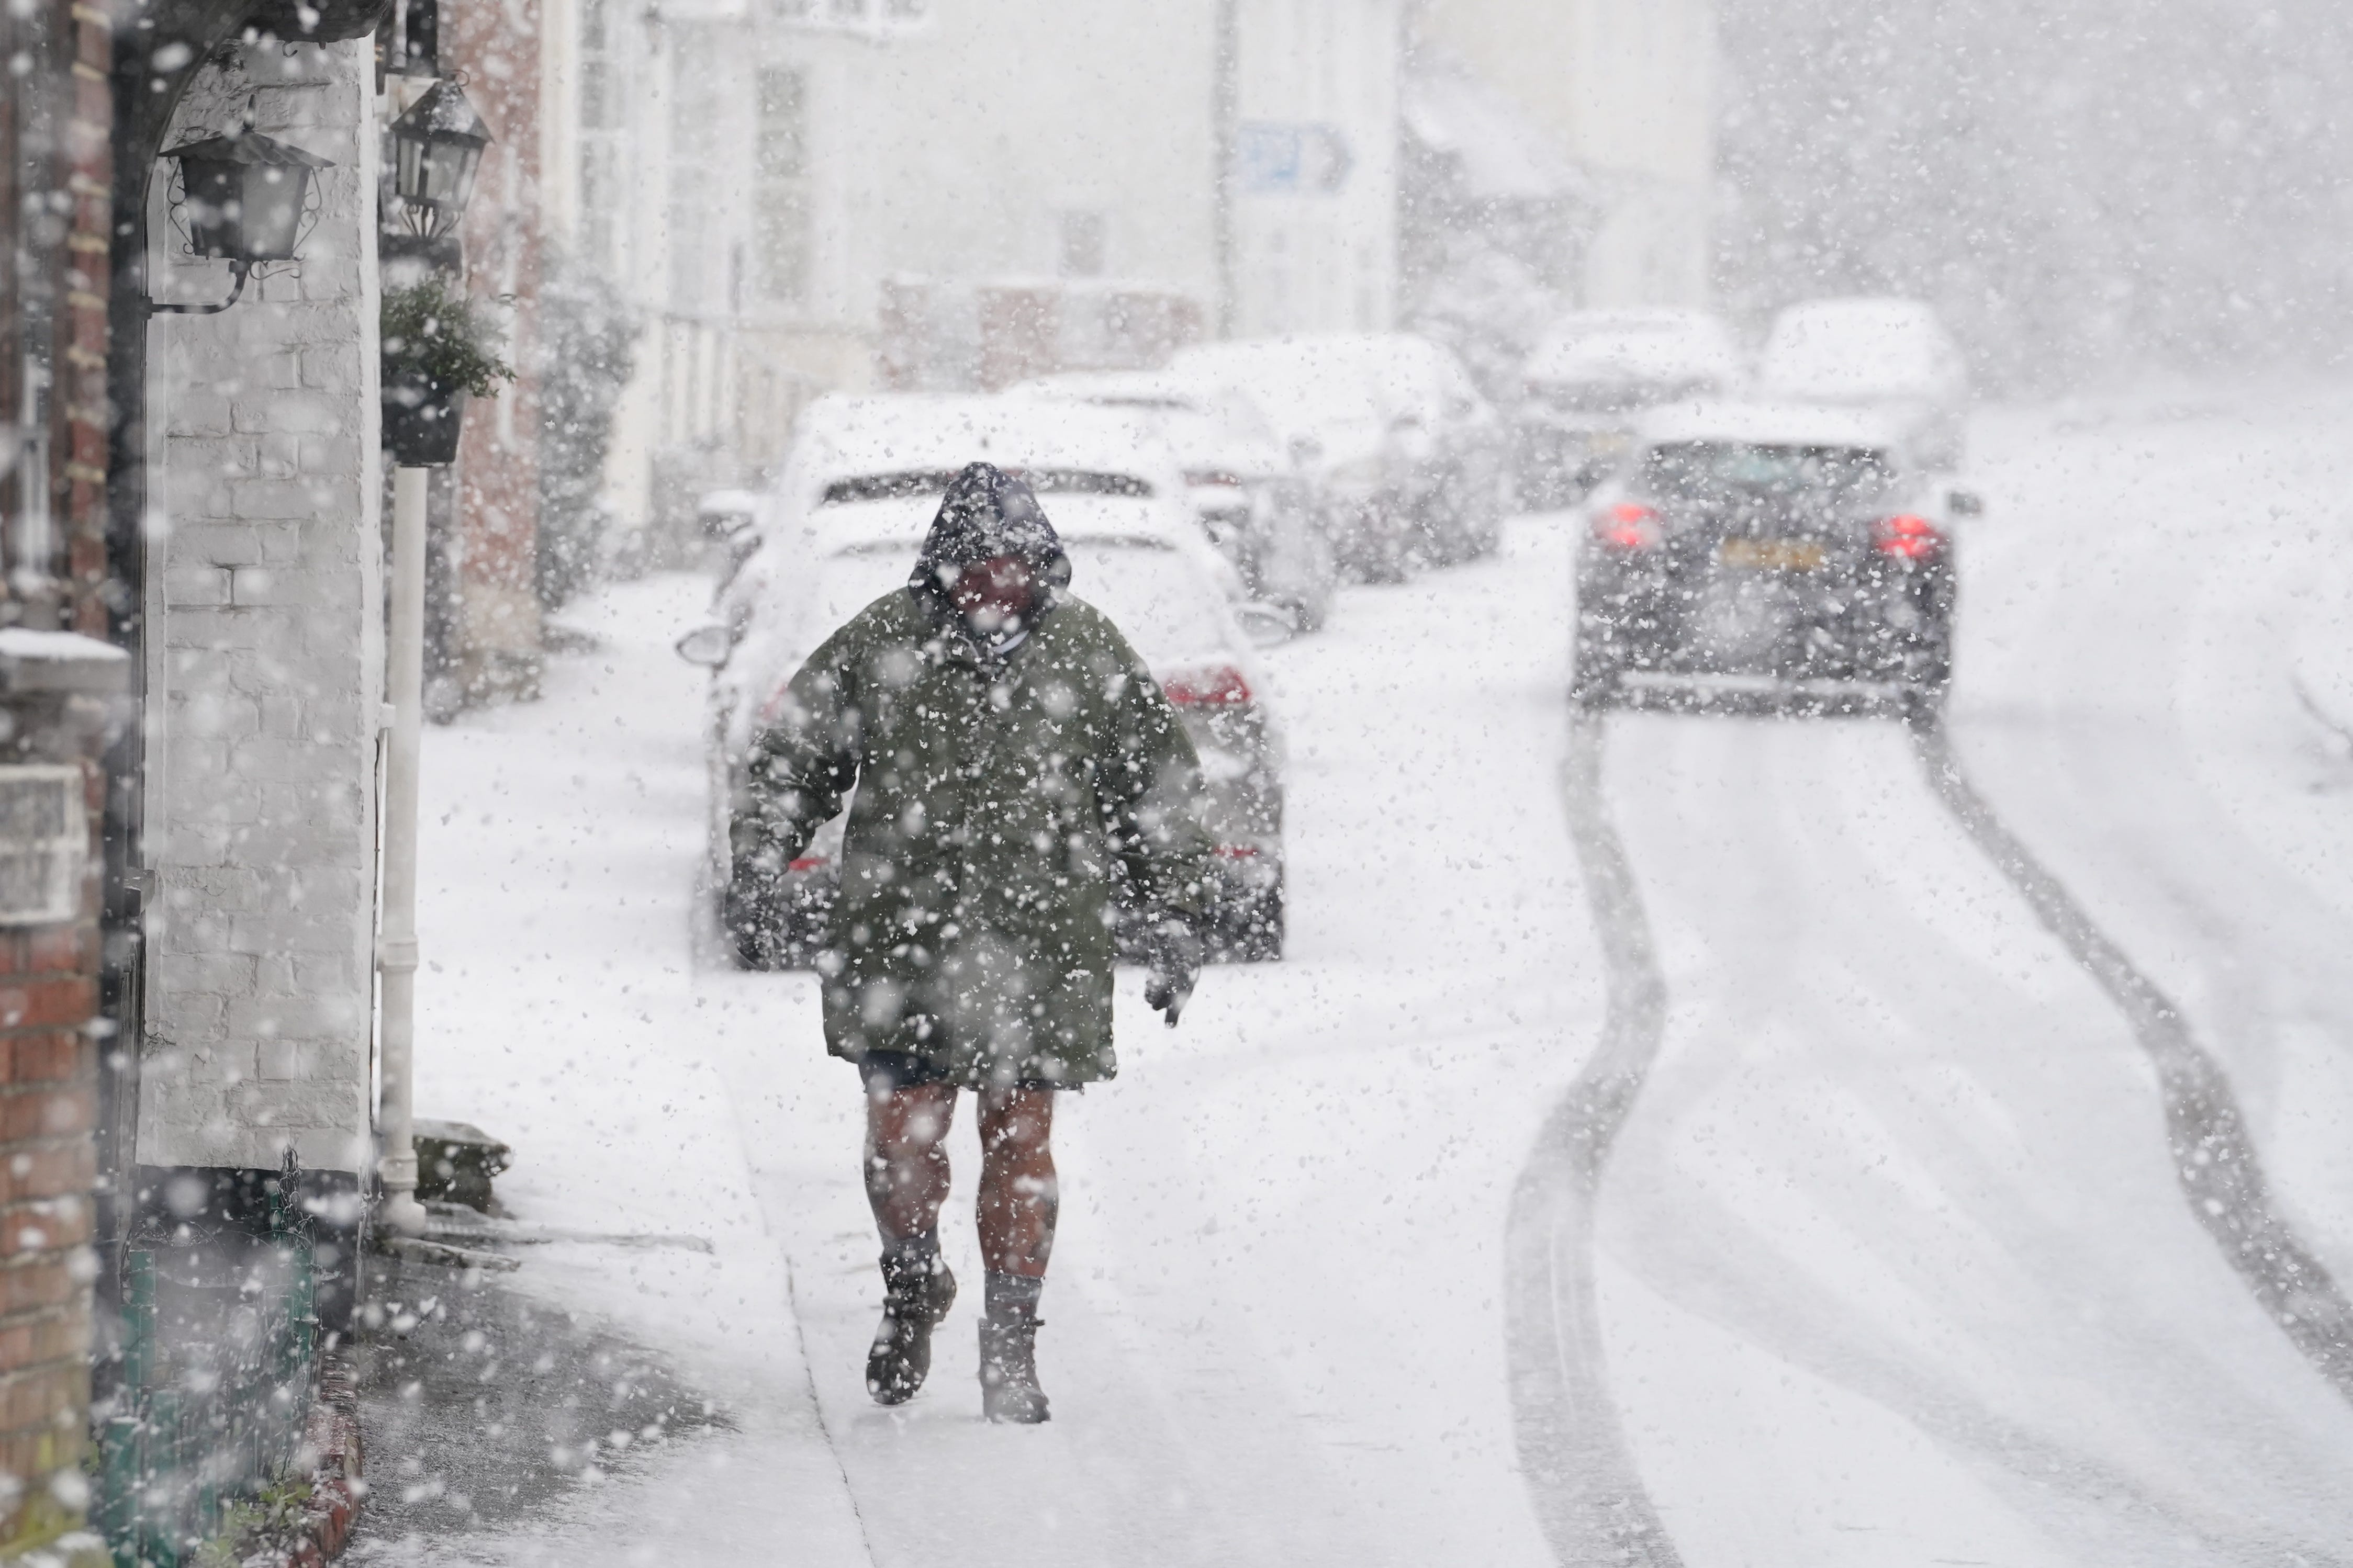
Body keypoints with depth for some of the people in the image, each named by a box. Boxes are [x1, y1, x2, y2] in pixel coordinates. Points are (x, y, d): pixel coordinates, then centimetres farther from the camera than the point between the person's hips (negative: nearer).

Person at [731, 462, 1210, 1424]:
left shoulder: (1088, 653, 4)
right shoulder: (881, 645, 1)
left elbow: (1157, 792, 12)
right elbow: (795, 750, 12)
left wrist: (1170, 930, 11)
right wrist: (764, 844, -6)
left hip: (1042, 948, 0)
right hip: (904, 939, 0)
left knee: (1021, 1144, 2)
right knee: (902, 1135, -1)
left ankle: (1011, 1344, 12)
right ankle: (912, 1291, 26)